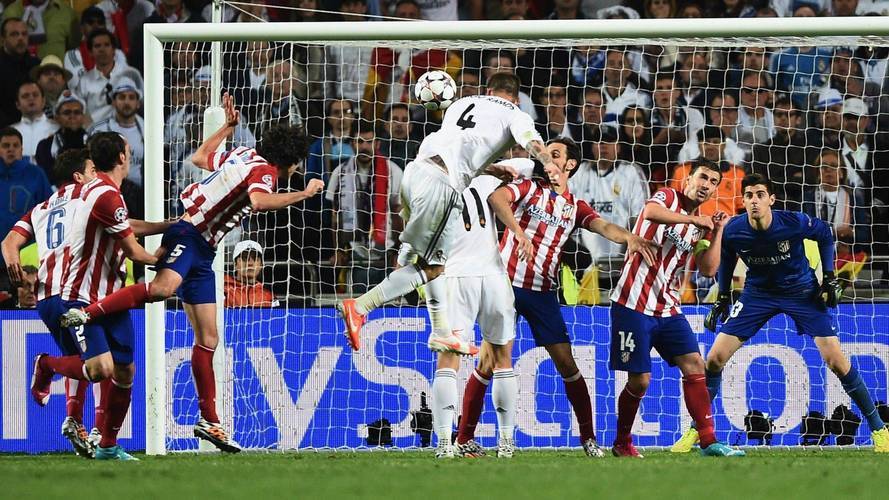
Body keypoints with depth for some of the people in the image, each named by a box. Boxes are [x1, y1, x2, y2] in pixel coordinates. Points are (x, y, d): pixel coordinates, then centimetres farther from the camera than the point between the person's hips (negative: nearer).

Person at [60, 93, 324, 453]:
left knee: (208, 338, 8)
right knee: (165, 287, -41)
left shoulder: (243, 155, 16)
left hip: (202, 249, 10)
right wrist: (303, 194, -20)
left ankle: (209, 421, 10)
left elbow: (199, 157, 32)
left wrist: (228, 126, 42)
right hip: (188, 234, -10)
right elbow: (259, 201, -31)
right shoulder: (264, 170, -9)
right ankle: (86, 313, -40)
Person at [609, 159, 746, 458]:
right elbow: (650, 212, -29)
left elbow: (707, 268, 8)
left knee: (694, 365, -5)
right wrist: (694, 219, -24)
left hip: (667, 308, 7)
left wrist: (717, 232, -1)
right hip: (634, 305, -7)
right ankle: (622, 444, 14)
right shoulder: (669, 197, -5)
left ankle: (708, 441, -4)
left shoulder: (700, 226, 15)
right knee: (639, 380, -5)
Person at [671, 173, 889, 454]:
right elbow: (726, 258, 5)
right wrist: (723, 298, 6)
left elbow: (824, 234, -3)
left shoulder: (795, 223, -25)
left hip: (803, 291, -2)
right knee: (715, 358, -6)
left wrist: (829, 278, -6)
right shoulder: (732, 231, -19)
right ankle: (696, 430, 9)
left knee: (836, 361, -9)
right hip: (758, 292, 2)